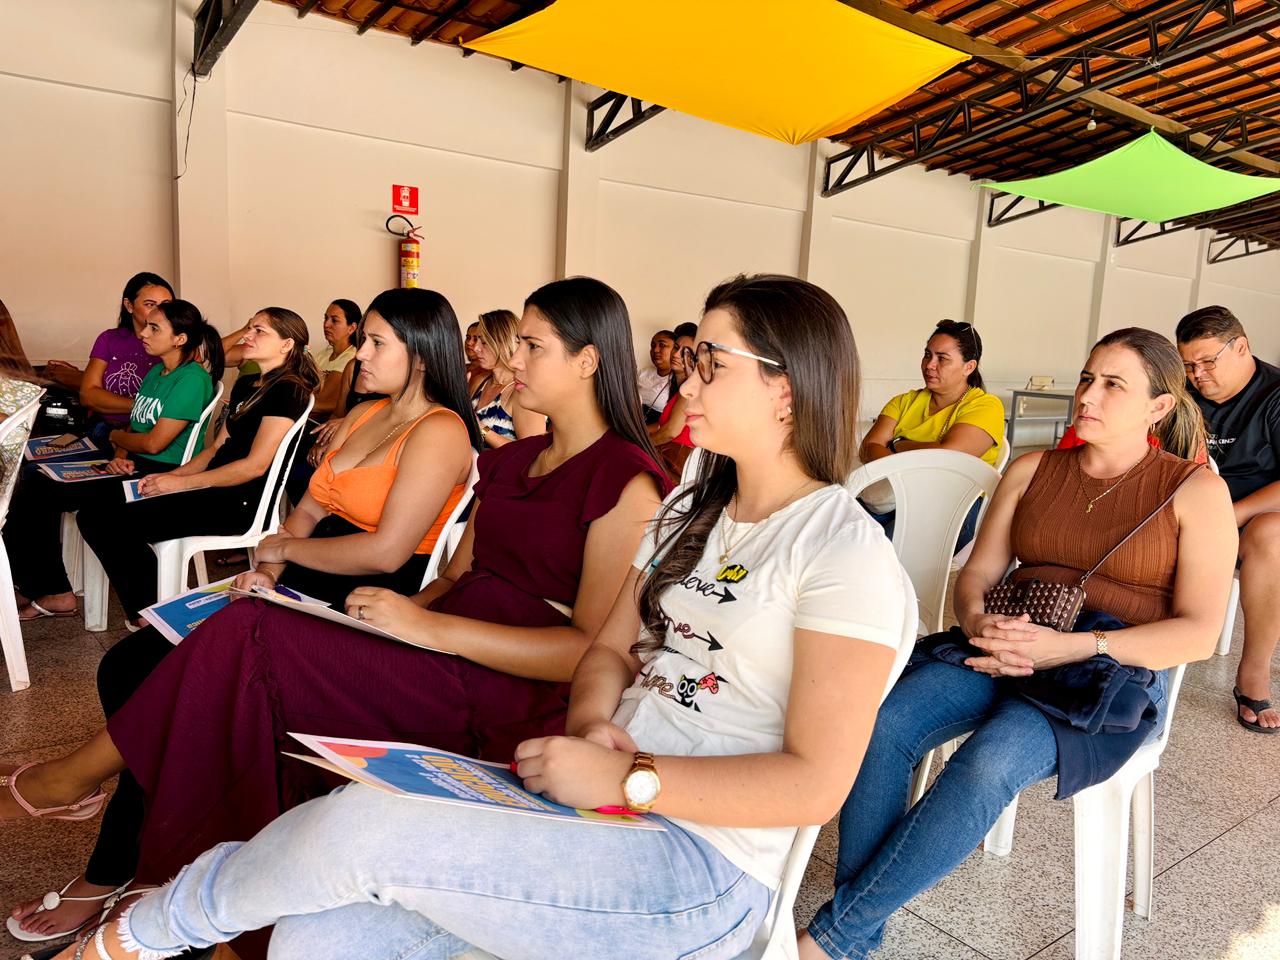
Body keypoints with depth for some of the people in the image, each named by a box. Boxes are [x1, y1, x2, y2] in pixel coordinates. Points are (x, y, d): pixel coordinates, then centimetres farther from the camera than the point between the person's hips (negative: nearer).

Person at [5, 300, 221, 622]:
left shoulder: (192, 379, -14)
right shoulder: (155, 372, 17)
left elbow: (154, 442, -17)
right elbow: (133, 426, 16)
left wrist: (116, 436, 2)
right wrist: (120, 457, -4)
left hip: (161, 475, -9)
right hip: (133, 467, 9)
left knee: (40, 493, -13)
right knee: (35, 484, -4)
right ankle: (51, 592, -2)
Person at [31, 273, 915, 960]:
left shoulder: (842, 548, -12)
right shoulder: (691, 511, 14)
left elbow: (816, 783, -17)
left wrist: (627, 778, -21)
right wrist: (591, 727, -7)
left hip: (703, 869, -6)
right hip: (602, 802, 6)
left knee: (361, 824, -21)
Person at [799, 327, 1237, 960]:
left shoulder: (1196, 490, 4)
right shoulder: (1031, 471, 14)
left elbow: (1199, 633, -3)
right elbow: (976, 574, 13)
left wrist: (1071, 646, -17)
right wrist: (977, 622, -12)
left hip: (1115, 672, -3)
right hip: (1005, 651, 4)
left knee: (987, 764, -34)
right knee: (880, 726, -26)